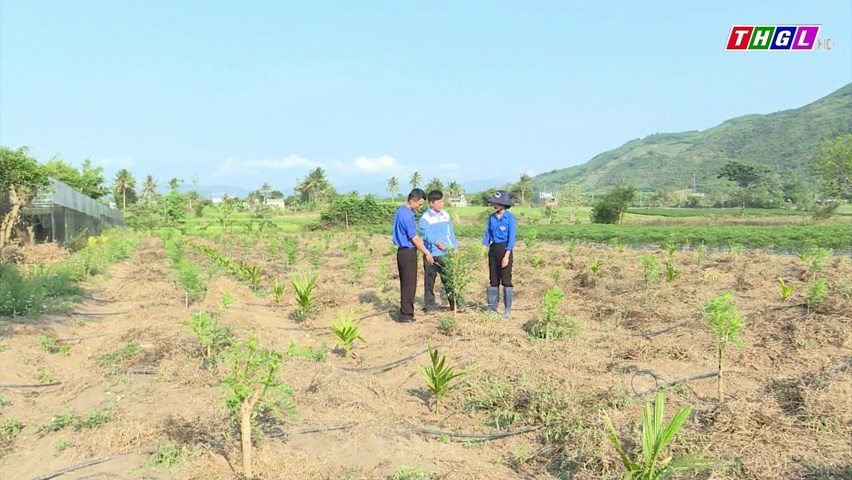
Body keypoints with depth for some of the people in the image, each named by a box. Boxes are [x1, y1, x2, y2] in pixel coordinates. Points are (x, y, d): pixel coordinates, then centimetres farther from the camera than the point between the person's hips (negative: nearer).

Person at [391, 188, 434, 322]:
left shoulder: (400, 211, 11)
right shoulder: (407, 215, -19)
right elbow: (414, 238, -17)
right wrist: (427, 253, -8)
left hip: (402, 251, 10)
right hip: (408, 252, -10)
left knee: (405, 283, 15)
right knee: (409, 284, -3)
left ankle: (405, 311, 22)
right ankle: (406, 314, 2)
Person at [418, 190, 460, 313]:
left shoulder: (445, 215, 8)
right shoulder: (425, 218, -10)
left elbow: (451, 232, 15)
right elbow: (427, 233, -27)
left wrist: (455, 247, 11)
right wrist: (436, 242, -45)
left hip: (446, 253, 4)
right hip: (431, 254, -4)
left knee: (449, 279, 8)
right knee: (429, 280, 5)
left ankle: (454, 303, 16)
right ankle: (429, 305, 15)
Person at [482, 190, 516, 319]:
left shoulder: (509, 217, -10)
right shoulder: (491, 217, 5)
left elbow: (511, 238, -12)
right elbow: (487, 234, 8)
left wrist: (506, 256, -17)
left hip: (505, 249, -6)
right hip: (493, 249, 6)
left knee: (506, 279, -2)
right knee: (493, 279, 11)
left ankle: (507, 309, 4)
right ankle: (492, 307, 19)